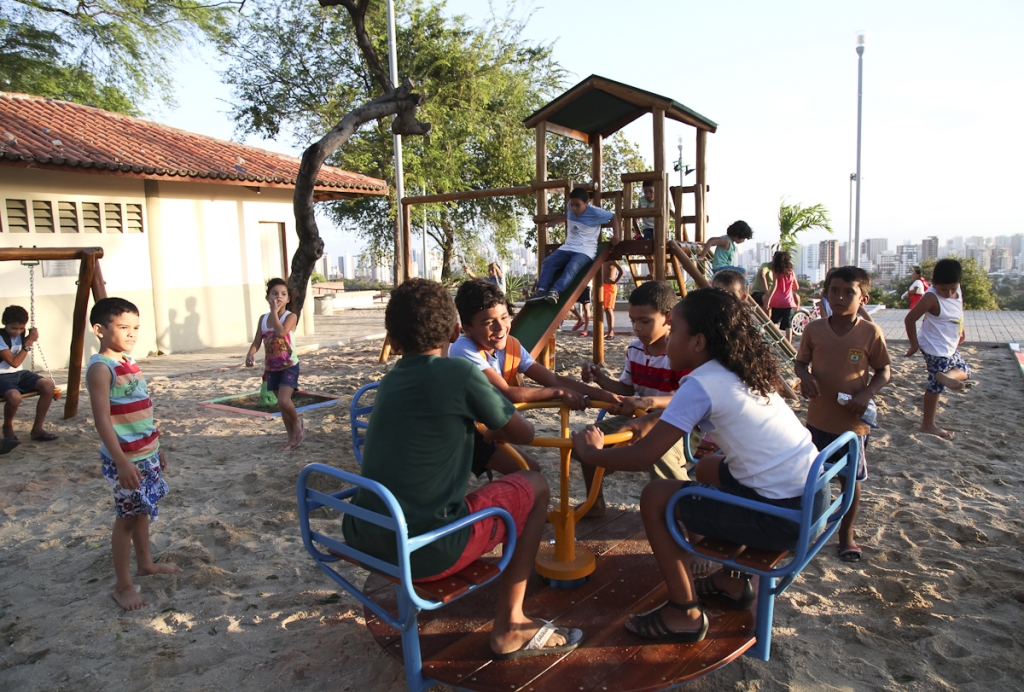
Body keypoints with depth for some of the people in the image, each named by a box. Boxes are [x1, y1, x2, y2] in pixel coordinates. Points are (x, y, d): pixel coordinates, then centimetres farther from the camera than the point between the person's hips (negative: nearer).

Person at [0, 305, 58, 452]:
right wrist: (28, 343, -16)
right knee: (14, 396, -37)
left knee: (48, 385, -19)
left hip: (20, 373, 6)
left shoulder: (23, 333, 3)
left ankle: (37, 429, -8)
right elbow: (14, 362, -17)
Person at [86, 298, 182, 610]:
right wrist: (122, 462, -26)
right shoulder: (101, 368, -17)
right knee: (126, 518, 2)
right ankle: (123, 586, 14)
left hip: (145, 453, 8)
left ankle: (145, 563, 37)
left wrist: (156, 447, 20)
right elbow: (102, 419, -22)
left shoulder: (128, 362, 10)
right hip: (125, 459, -8)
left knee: (142, 511, 21)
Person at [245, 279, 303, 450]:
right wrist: (250, 354, -18)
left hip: (289, 367, -5)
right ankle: (292, 437, 25)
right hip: (272, 369, 6)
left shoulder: (290, 316, -11)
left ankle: (298, 423, 9)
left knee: (283, 401, -20)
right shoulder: (263, 319, 4)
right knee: (282, 404, 12)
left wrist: (275, 312, -20)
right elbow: (257, 342, 1)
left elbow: (281, 332, -29)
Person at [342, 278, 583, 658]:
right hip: (425, 552, -7)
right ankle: (509, 627, 12)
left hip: (363, 540, 7)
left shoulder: (389, 380, 9)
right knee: (534, 485, 11)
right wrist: (497, 427, 21)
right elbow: (523, 434, 2)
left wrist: (480, 424, 26)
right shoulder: (460, 372, -11)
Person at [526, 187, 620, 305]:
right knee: (547, 262, -18)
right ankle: (541, 290, -33)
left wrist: (616, 236, -8)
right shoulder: (569, 208, 6)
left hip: (585, 250, -6)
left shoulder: (595, 212, -9)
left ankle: (555, 292, -52)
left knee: (571, 268, -35)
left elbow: (613, 217, 1)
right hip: (567, 248, 6)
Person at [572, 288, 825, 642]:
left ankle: (684, 614, 9)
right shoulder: (742, 371, 7)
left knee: (655, 498, -5)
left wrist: (591, 452, -2)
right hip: (812, 493, 9)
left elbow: (640, 457, -18)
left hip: (785, 515, -9)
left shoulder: (702, 385, -17)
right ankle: (732, 580, 35)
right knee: (708, 468, 29)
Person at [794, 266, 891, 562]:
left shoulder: (870, 332, -9)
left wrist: (867, 393, -17)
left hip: (854, 421, -2)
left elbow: (883, 371, 0)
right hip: (819, 418, 2)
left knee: (851, 478, 11)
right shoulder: (814, 329, -4)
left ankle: (846, 533, 30)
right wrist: (805, 376, -15)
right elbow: (800, 361, 7)